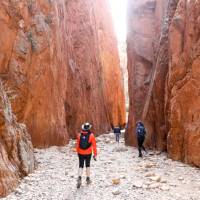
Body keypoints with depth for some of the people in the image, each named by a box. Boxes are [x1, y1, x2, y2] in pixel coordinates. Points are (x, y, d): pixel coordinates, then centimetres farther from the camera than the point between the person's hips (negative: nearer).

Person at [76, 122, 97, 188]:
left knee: (81, 166, 7)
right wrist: (95, 154, -1)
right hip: (88, 153, -1)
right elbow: (94, 146, -8)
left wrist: (77, 152, 18)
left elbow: (77, 145, 4)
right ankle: (88, 178, 24)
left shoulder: (79, 135, -4)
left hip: (81, 153, 1)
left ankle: (79, 178, -13)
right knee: (87, 165, 17)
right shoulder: (91, 135, -10)